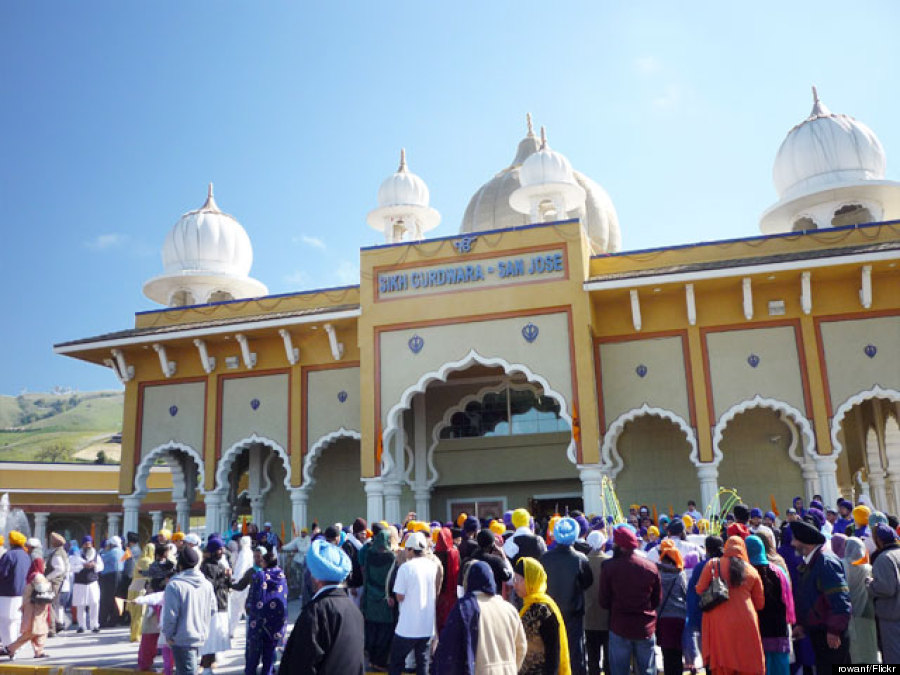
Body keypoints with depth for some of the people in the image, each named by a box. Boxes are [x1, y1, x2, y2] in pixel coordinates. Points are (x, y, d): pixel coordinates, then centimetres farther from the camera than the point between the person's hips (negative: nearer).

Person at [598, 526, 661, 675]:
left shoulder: (609, 566, -13)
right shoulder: (651, 566, -4)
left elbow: (604, 602, -6)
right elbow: (658, 599, 6)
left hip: (619, 626, -2)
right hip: (646, 628, 2)